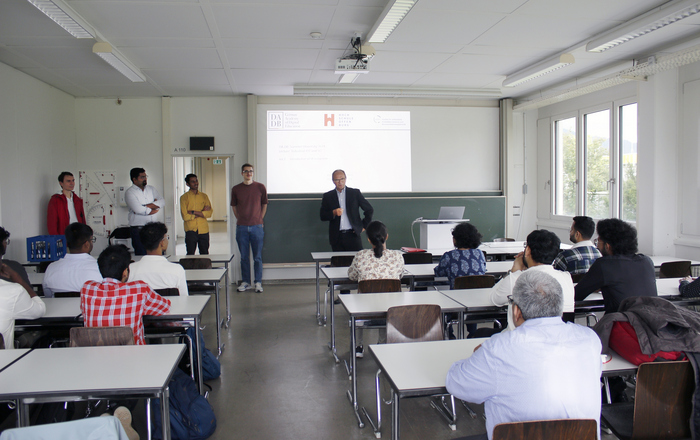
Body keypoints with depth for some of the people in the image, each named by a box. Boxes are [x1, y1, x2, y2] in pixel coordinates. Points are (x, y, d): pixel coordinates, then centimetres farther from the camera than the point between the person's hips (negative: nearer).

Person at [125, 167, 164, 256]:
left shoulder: (151, 189, 13)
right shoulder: (130, 193, -6)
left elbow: (162, 202, 2)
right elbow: (138, 209, -19)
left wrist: (147, 206, -12)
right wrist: (154, 206, -3)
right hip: (138, 229, -5)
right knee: (142, 256, -3)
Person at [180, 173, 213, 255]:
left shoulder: (204, 196, 11)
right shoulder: (184, 197, 1)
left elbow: (209, 213, -2)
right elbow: (185, 216, -9)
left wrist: (194, 212, -11)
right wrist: (202, 213, -7)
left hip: (204, 229, 3)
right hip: (190, 230, -2)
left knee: (205, 255, 5)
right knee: (190, 255, 0)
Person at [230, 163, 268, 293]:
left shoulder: (260, 187, 2)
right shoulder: (236, 189, 5)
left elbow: (264, 204, 12)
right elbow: (234, 206, 16)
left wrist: (259, 219, 7)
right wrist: (240, 219, 9)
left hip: (256, 226, -1)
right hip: (241, 227, 1)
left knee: (257, 257, 2)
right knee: (244, 257, 7)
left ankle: (258, 282, 11)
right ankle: (245, 282, 18)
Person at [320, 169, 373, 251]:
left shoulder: (355, 193, 6)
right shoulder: (328, 196, 8)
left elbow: (369, 210, 10)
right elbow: (322, 217, 4)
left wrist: (364, 226, 6)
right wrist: (334, 213, -13)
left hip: (352, 235, -1)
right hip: (336, 237, 1)